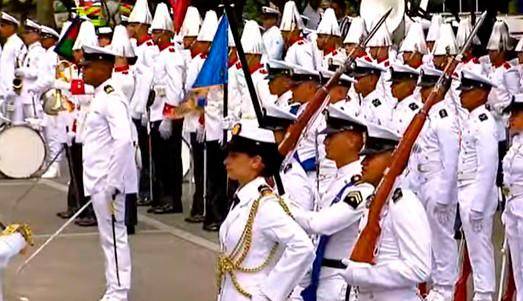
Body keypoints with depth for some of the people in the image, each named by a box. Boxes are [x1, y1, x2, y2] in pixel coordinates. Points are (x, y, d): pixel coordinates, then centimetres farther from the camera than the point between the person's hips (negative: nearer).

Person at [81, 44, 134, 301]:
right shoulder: (100, 96, 14)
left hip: (108, 182, -10)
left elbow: (124, 141, -26)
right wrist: (103, 181, 19)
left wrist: (113, 182, -25)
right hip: (99, 181, 10)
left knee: (114, 236, -3)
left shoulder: (112, 99, -16)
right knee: (109, 237, 14)